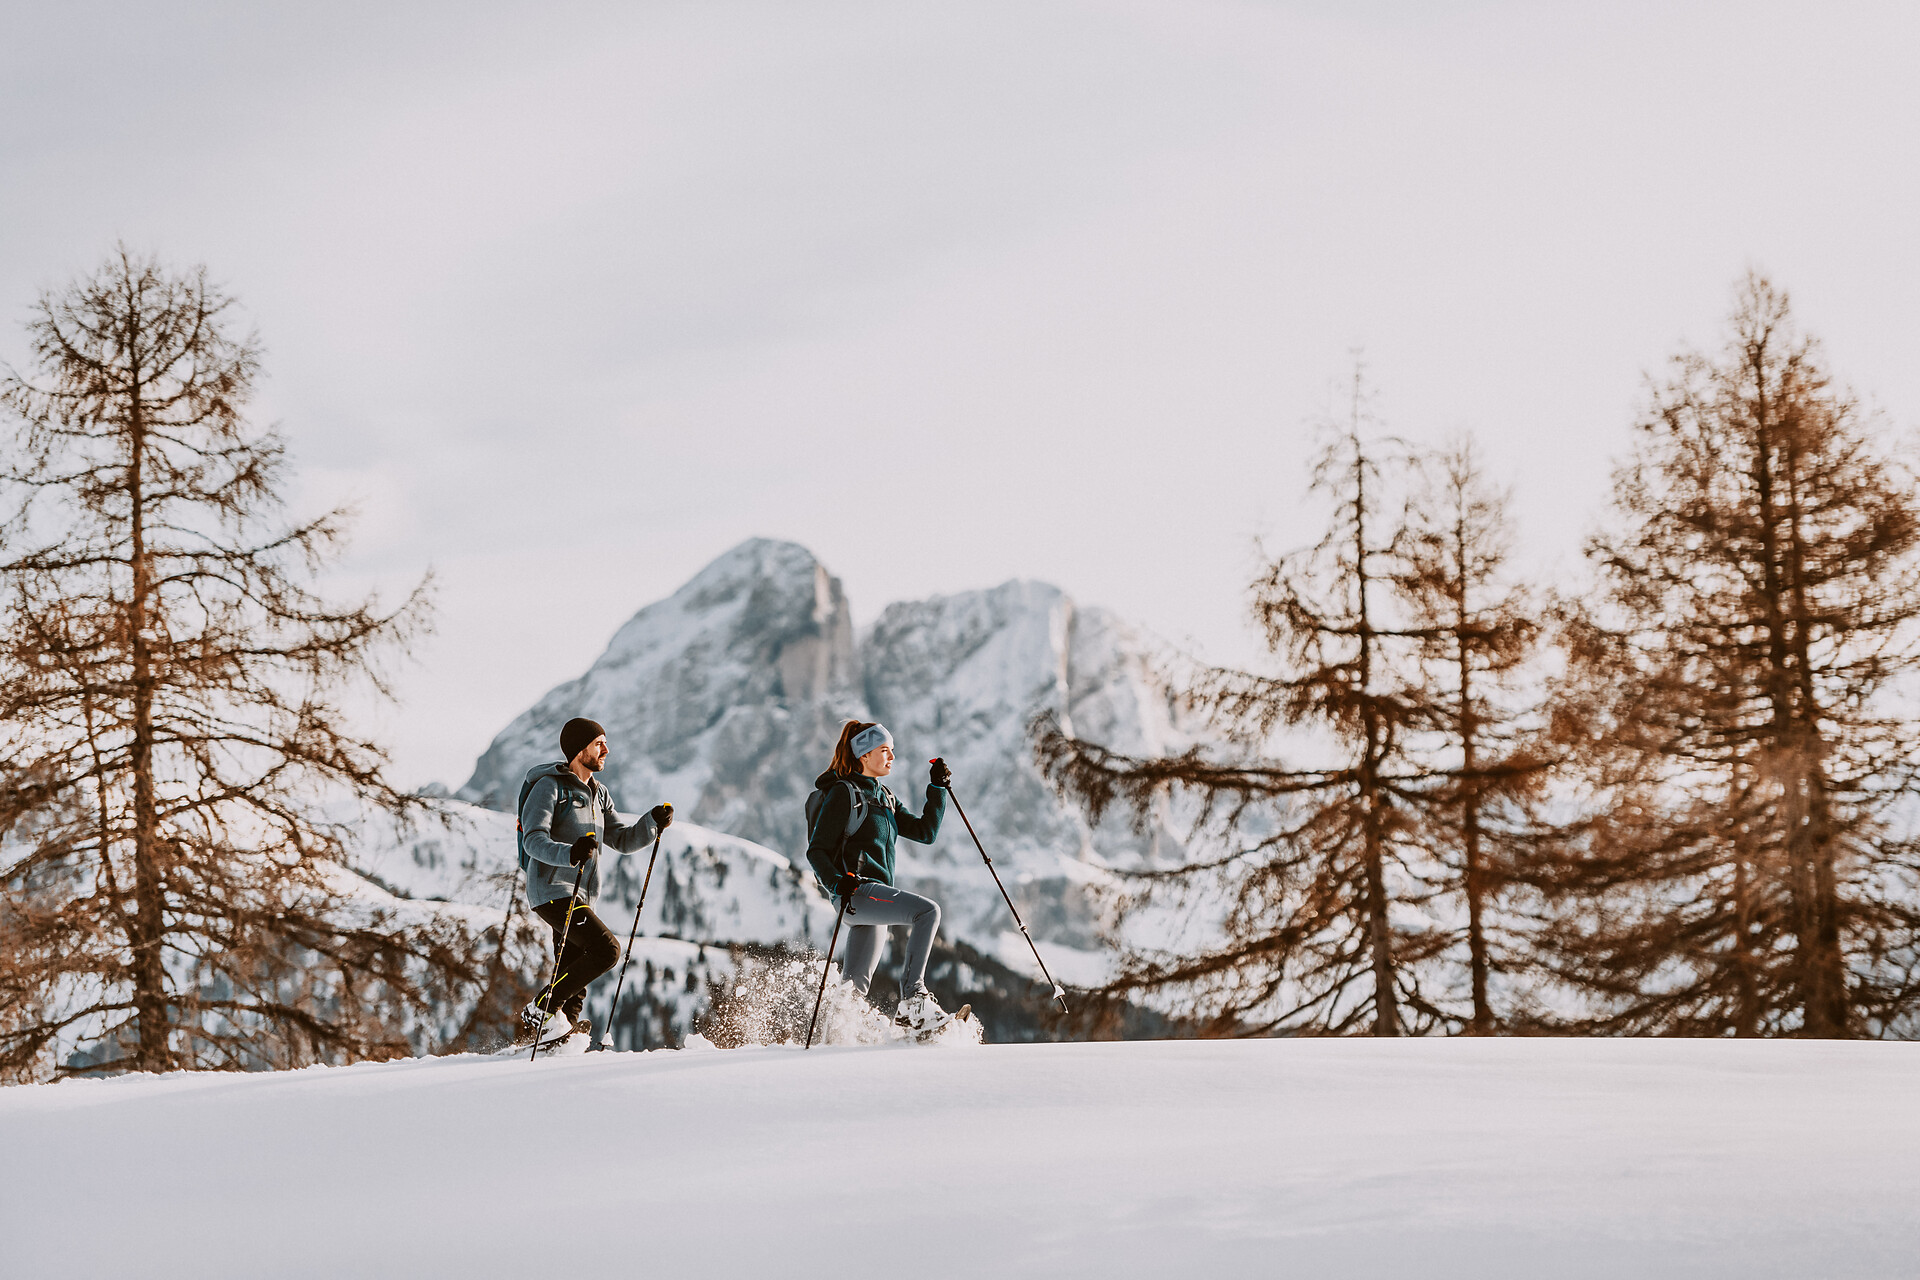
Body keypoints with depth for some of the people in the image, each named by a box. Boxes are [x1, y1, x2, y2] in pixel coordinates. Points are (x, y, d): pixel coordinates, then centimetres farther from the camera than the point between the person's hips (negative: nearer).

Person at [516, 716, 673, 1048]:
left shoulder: (598, 794, 19)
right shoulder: (549, 787, -8)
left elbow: (622, 840, 19)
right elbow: (534, 840, -19)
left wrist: (652, 822, 2)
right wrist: (569, 853, -37)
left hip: (580, 896, 9)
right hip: (553, 891, -9)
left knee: (573, 981, 5)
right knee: (607, 949, -21)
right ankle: (540, 1012, -14)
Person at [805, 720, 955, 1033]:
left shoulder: (884, 798, 20)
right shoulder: (844, 794, -6)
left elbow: (925, 832, 17)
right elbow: (816, 851, -10)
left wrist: (938, 789, 8)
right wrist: (837, 883, -25)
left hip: (876, 895, 9)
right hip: (858, 891, -9)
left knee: (856, 986, 8)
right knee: (927, 910, -25)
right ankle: (913, 999, -30)